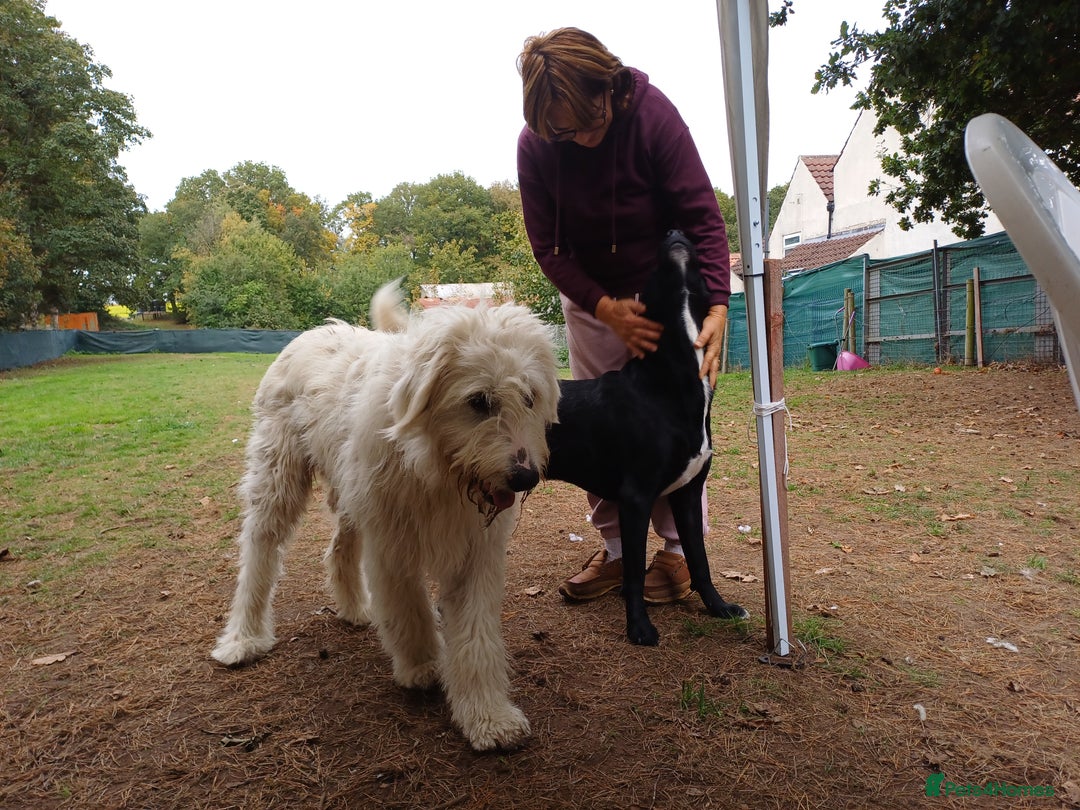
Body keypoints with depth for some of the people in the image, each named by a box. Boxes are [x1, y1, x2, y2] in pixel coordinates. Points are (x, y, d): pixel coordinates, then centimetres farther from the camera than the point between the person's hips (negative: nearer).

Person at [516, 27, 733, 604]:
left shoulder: (652, 113, -22)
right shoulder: (535, 147, -16)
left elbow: (703, 217, -22)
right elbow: (549, 249, -13)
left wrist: (717, 305, -35)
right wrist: (606, 309, -27)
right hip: (591, 301, 3)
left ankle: (678, 549, 10)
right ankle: (617, 549, 16)